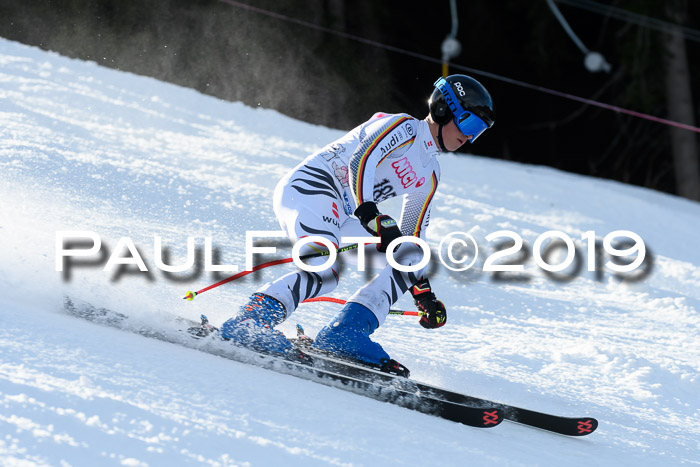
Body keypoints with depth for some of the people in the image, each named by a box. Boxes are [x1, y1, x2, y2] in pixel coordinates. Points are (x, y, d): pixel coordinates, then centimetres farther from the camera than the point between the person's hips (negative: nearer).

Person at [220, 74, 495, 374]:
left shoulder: (429, 175, 20)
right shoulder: (402, 127, -5)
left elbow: (410, 236, 24)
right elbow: (360, 162, -20)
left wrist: (424, 294, 17)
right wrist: (373, 217, -32)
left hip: (342, 217, 9)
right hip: (310, 184, -9)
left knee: (413, 256, -1)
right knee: (324, 271, -32)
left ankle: (343, 335, -14)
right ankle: (246, 323, -27)